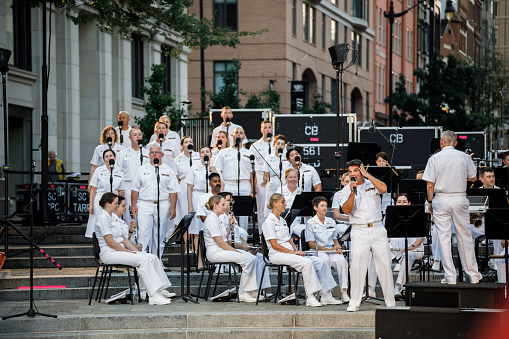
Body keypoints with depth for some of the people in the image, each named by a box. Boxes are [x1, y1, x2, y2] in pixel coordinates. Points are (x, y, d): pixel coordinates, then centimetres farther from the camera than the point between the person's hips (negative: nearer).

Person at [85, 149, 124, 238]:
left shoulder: (119, 173, 10)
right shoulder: (99, 171, 4)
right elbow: (93, 189, 3)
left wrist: (121, 193, -5)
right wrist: (90, 205, -5)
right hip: (99, 203, -2)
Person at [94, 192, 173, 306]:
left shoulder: (111, 218, 21)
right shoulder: (103, 219, -9)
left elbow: (123, 239, 20)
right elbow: (110, 242, -16)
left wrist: (136, 251, 9)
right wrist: (128, 252, -14)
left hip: (120, 250, 9)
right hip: (109, 253, -9)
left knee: (153, 258, -6)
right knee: (143, 260, -28)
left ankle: (161, 290, -8)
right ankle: (154, 296, -33)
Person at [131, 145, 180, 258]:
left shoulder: (168, 171, 9)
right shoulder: (142, 170, 10)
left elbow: (173, 192, 6)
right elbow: (135, 189, 9)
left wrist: (173, 208, -3)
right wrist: (133, 206, 1)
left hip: (162, 206, 1)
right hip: (144, 205, 0)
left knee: (160, 234, 4)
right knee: (144, 233, -10)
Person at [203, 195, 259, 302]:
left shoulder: (216, 219, 18)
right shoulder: (211, 220, -14)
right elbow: (220, 243, -18)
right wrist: (237, 252, -15)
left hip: (222, 250, 10)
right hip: (215, 252, -10)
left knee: (253, 259, -5)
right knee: (248, 260, -22)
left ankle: (251, 290, -8)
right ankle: (243, 294, -15)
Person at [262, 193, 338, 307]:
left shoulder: (282, 220, 22)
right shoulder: (269, 222, -6)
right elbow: (274, 245, -13)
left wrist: (297, 250, 1)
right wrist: (293, 252, -17)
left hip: (289, 253, 9)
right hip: (277, 255, -9)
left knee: (320, 262, -7)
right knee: (306, 262, -31)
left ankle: (325, 295, -9)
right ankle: (310, 297, -30)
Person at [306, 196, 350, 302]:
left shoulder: (331, 222, 19)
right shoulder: (311, 223, 3)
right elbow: (311, 244, -2)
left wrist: (337, 248, -2)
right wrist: (328, 249, -12)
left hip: (332, 251, 4)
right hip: (319, 251, -4)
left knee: (341, 260, -31)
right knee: (326, 260, -39)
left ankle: (344, 292, -36)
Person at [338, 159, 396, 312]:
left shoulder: (371, 184, 9)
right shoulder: (345, 191, 9)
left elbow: (383, 188, -13)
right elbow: (346, 210, -5)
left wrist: (366, 174, -6)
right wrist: (353, 192, -13)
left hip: (377, 230, 1)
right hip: (359, 232, 0)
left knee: (385, 264, 0)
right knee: (357, 265, -8)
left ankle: (390, 302, 7)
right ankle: (354, 302, -2)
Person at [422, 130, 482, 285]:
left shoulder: (434, 159, -4)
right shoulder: (464, 157, 0)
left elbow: (430, 185, -6)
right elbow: (473, 178, 10)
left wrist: (430, 202, 7)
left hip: (440, 199, -1)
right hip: (459, 199, 2)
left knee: (444, 238, 2)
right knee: (464, 236, 10)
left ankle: (450, 276, 2)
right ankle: (473, 274, 15)